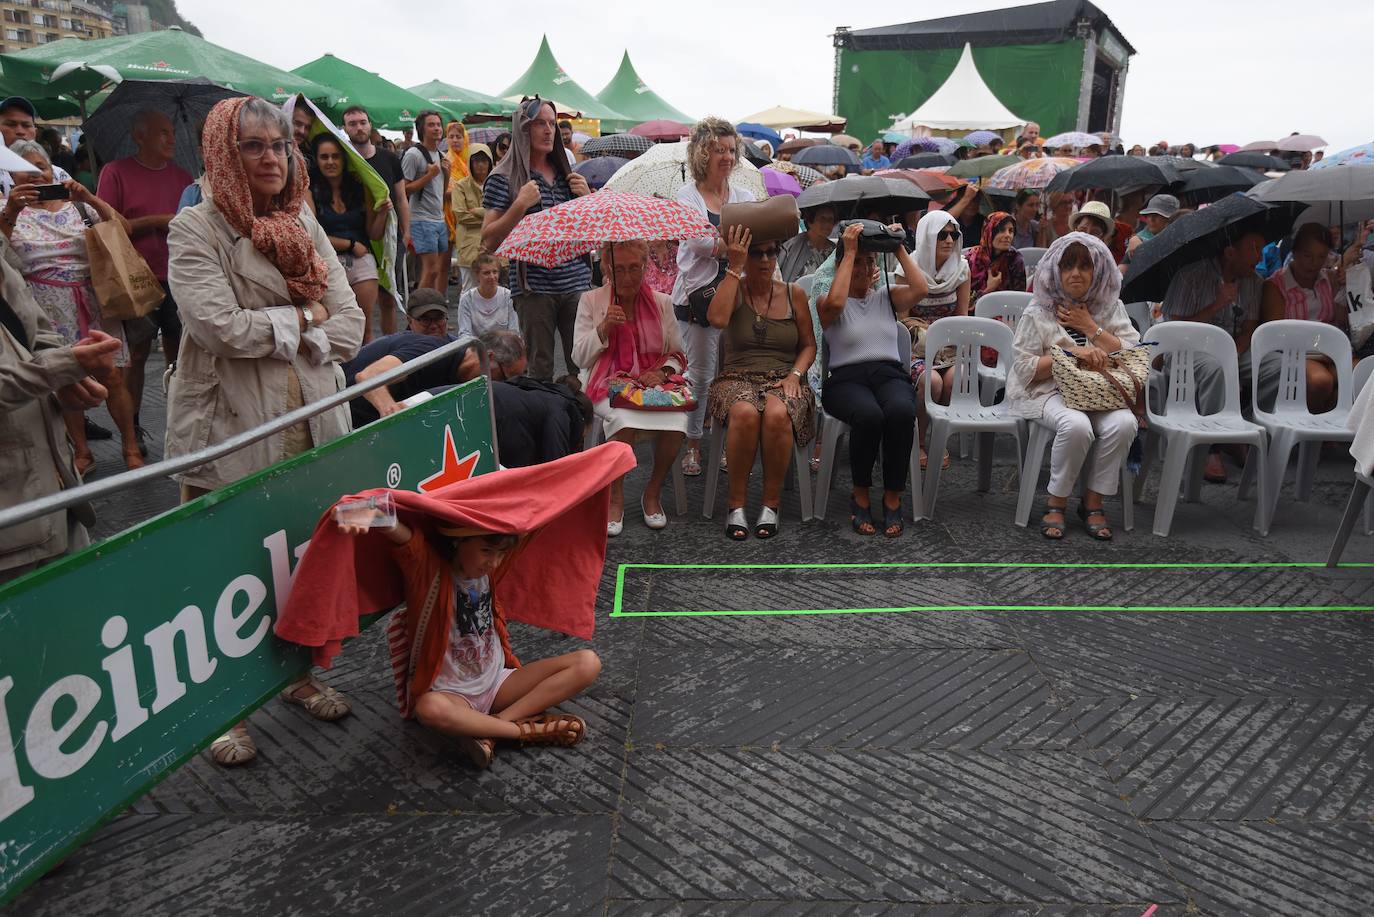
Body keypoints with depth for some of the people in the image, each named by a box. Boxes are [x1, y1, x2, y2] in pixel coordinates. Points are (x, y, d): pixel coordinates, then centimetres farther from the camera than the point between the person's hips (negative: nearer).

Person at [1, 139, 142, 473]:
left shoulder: (77, 205, 6)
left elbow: (123, 230, -3)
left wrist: (90, 199, -16)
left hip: (94, 304, 0)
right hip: (49, 312, 0)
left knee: (112, 377, 0)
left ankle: (131, 448, 11)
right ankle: (82, 452, 19)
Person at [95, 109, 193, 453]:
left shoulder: (182, 176, 12)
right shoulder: (116, 172, -1)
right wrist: (155, 221, -14)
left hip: (177, 278, 3)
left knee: (177, 351, 6)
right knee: (139, 351, 2)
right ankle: (132, 428, 13)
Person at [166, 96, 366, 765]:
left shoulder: (305, 227, 12)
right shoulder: (196, 230, -4)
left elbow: (350, 328, 4)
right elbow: (221, 326, -18)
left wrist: (269, 333, -9)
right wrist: (303, 318, -6)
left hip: (312, 426, 5)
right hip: (230, 431, -5)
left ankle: (298, 674, 35)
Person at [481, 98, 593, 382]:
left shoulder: (567, 174, 15)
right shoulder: (504, 178, 0)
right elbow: (489, 241, -5)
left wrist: (587, 196, 3)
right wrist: (521, 204, -14)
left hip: (576, 283, 4)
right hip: (534, 288, -4)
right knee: (540, 370, 0)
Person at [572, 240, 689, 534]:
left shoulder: (662, 302, 11)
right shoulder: (591, 301, 7)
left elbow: (678, 354, 13)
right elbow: (580, 357, 3)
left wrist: (663, 371, -9)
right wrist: (604, 328, -12)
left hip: (653, 382, 2)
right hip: (607, 384, -2)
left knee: (677, 421, -30)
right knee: (624, 418, -36)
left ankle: (653, 493, -6)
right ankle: (615, 498, -16)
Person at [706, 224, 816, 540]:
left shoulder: (794, 293, 12)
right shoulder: (734, 289, 7)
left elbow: (809, 345, 16)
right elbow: (717, 318, -17)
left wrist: (794, 374, -4)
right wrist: (735, 267, -12)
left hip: (783, 381, 1)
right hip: (737, 379, -1)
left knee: (777, 413, -37)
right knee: (745, 412, -38)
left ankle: (771, 503, -19)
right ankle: (737, 505, -22)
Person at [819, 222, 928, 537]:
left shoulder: (887, 296, 21)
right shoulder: (829, 302, 12)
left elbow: (920, 290, 0)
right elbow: (835, 302, -15)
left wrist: (899, 249, 5)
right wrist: (849, 252, -8)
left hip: (890, 374, 2)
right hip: (846, 378, -2)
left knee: (901, 412, -35)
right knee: (869, 415, -37)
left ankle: (893, 498, -19)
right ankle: (861, 496, -15)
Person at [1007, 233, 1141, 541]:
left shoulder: (1111, 308, 11)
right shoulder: (1038, 312, 2)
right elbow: (1024, 368, -5)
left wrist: (1090, 328, -6)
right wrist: (1070, 353, -16)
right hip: (1049, 392, -3)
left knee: (1124, 423, -29)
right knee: (1076, 425, -35)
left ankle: (1093, 503, -12)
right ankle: (1056, 503, -15)